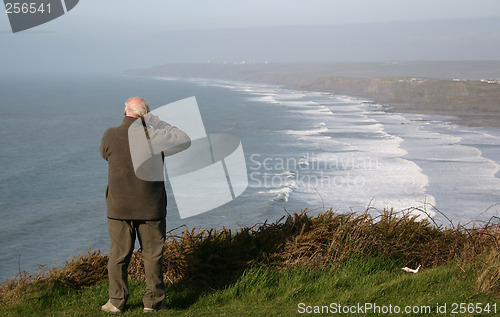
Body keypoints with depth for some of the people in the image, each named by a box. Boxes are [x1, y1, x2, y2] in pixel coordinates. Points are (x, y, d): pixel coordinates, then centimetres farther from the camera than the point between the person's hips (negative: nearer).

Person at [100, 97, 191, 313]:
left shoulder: (110, 136, -7)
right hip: (150, 208, -1)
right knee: (152, 254, 11)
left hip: (119, 208, 1)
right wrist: (159, 124, 2)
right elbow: (185, 140, 2)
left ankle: (117, 301, 16)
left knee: (118, 255, 11)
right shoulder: (153, 136, -11)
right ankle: (152, 301, 15)